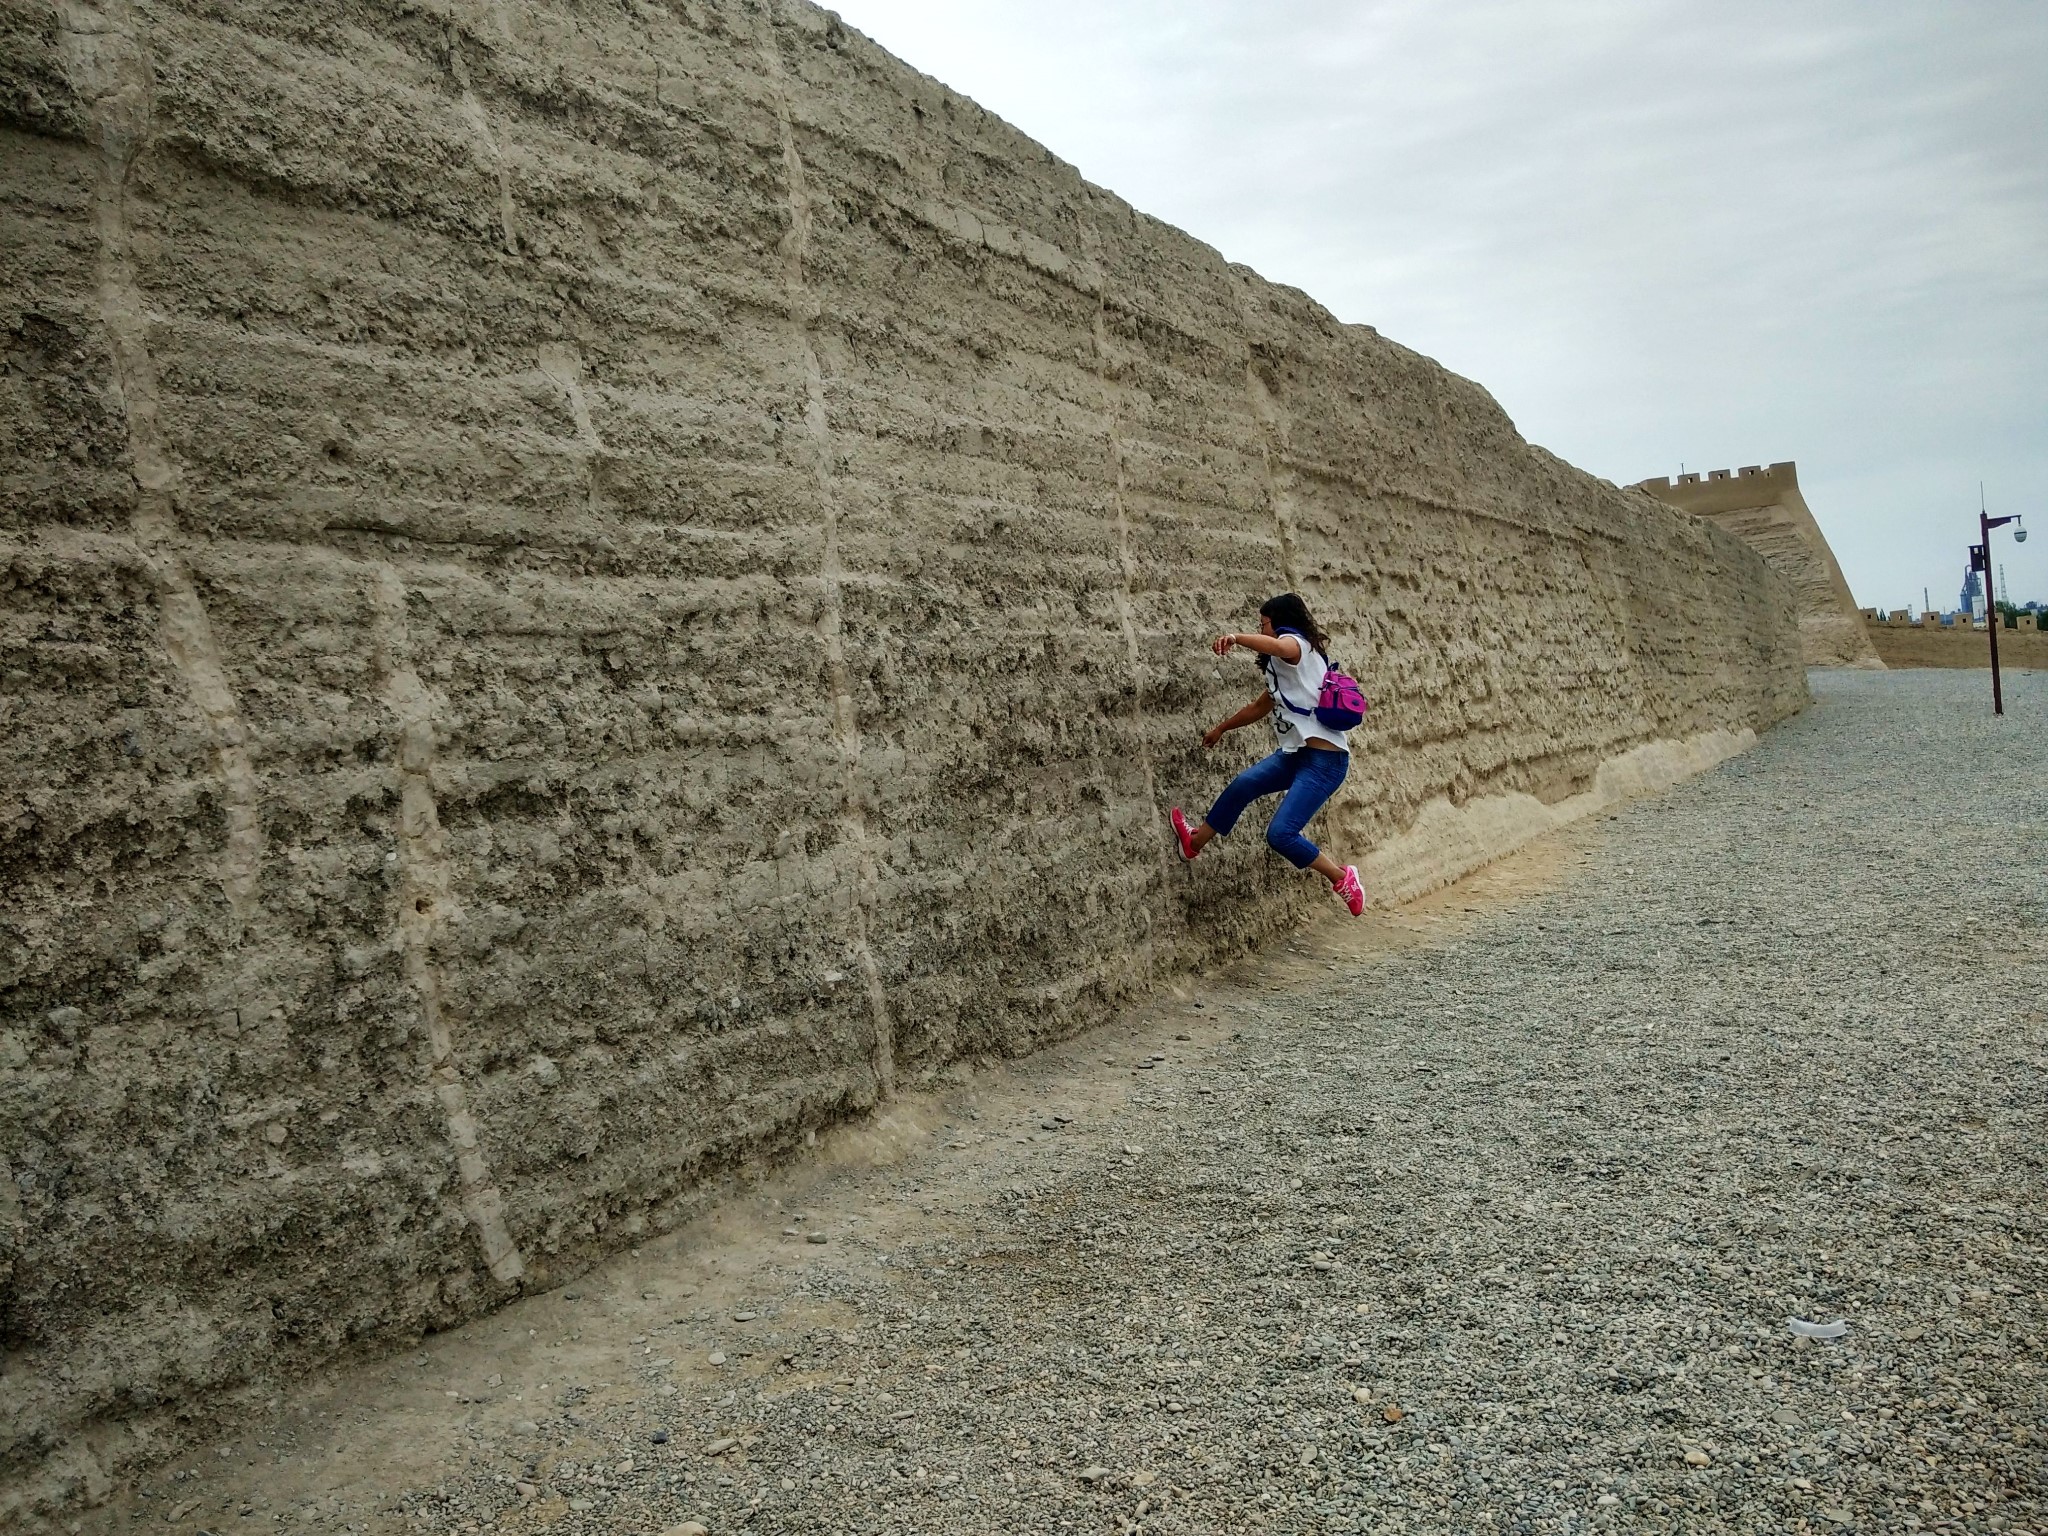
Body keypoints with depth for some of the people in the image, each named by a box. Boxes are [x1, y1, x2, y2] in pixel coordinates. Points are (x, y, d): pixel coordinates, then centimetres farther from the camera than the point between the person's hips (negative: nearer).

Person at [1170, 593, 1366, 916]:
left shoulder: (1297, 643, -8)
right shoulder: (1285, 669, 22)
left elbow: (1276, 645, -36)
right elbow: (1261, 707, 35)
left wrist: (1237, 639, -52)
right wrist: (1221, 729, 45)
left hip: (1324, 760, -10)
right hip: (1296, 753, 10)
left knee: (1280, 834, -15)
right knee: (1242, 785, 10)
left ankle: (1343, 878, 4)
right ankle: (1195, 842, 26)